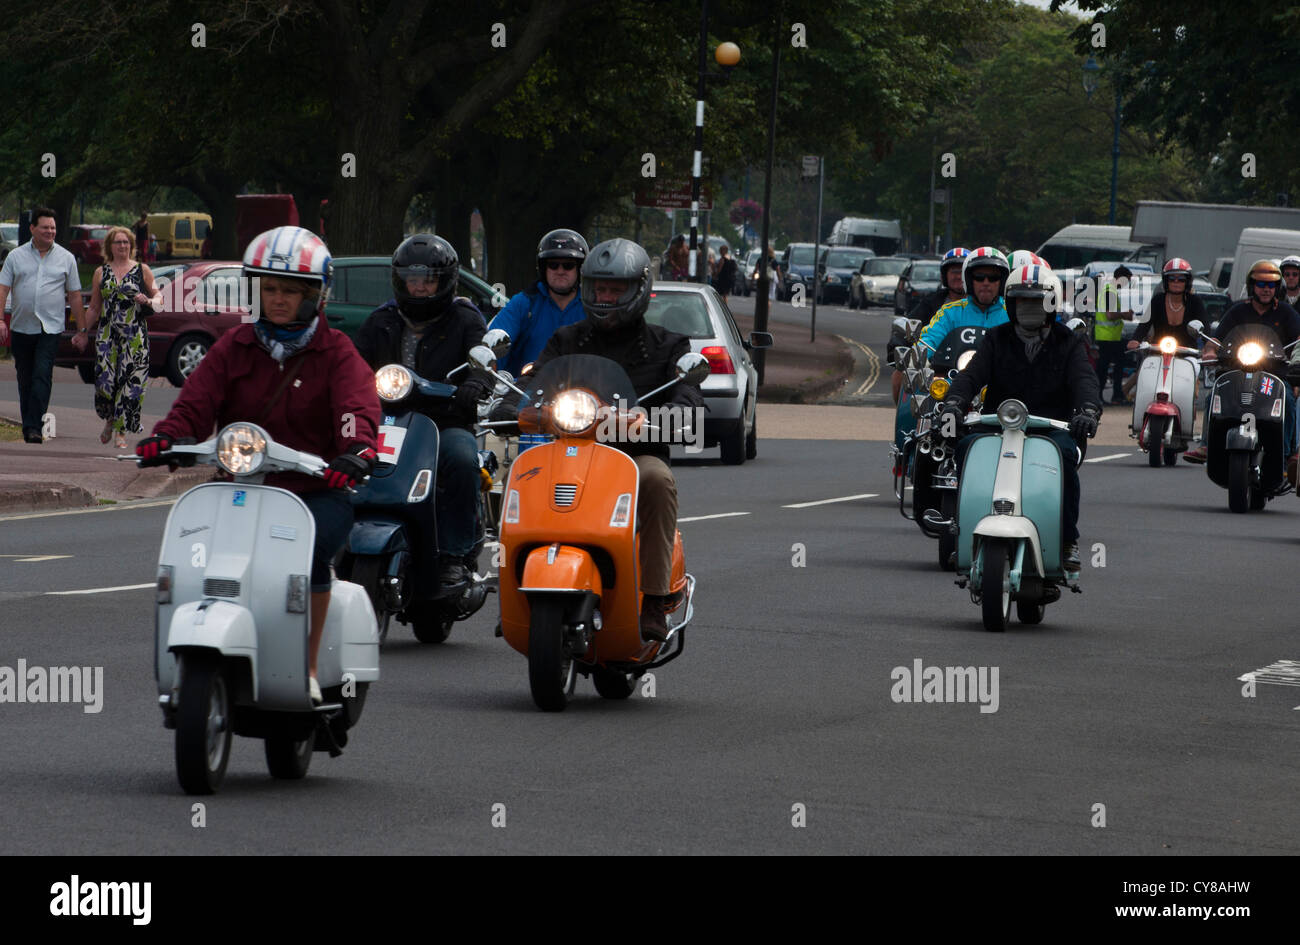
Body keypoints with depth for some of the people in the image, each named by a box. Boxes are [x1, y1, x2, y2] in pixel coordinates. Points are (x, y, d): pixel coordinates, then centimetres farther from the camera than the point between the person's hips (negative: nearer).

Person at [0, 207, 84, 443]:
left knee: (42, 376, -15)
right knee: (25, 379, 8)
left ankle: (34, 427, -20)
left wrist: (82, 329, 7)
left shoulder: (66, 259, 7)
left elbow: (74, 295, 9)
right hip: (21, 327, 2)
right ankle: (28, 427, 18)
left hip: (50, 328, -2)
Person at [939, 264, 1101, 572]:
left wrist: (1088, 409, -33)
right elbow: (972, 373, -3)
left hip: (1053, 428, -1)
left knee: (1065, 453, -35)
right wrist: (953, 403, -26)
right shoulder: (996, 340, 13)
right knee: (967, 447, -29)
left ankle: (1068, 540, -22)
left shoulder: (1068, 343, 9)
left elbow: (1084, 379, -9)